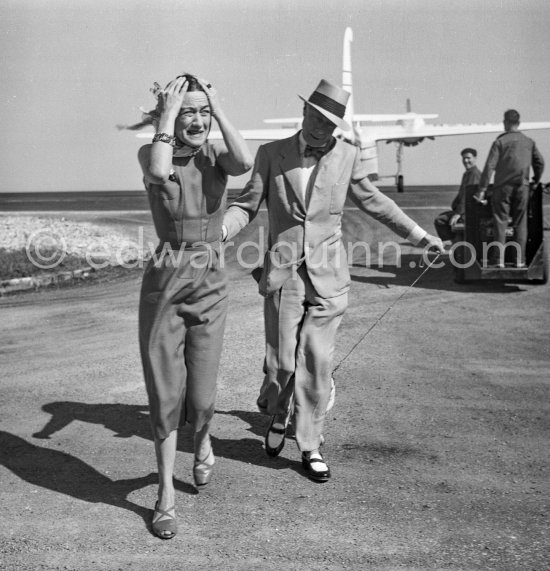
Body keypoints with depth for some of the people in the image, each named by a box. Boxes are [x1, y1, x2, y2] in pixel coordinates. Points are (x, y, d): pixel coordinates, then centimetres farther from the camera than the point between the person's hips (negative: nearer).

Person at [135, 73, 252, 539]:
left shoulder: (216, 155, 1)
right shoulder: (150, 153, -4)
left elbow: (245, 164, -23)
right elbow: (158, 172, -29)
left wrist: (219, 109, -14)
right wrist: (167, 116, -18)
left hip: (211, 286, 2)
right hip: (164, 283, -1)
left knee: (200, 396, 6)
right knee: (165, 394, 0)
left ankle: (203, 443, 43)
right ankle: (166, 496, 16)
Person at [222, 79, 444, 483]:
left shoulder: (347, 156, 4)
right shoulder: (271, 154, 2)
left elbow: (373, 201, 15)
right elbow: (248, 204, 4)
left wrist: (418, 235, 17)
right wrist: (218, 231, -15)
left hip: (328, 278, 1)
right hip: (283, 276, 0)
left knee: (317, 365, 2)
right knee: (282, 362, 1)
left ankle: (311, 446, 16)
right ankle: (278, 415, 33)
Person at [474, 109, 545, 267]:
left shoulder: (500, 142, -4)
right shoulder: (529, 142, 7)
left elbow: (490, 166, -10)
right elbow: (540, 162, 10)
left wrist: (482, 189, -9)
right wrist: (536, 181, 26)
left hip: (503, 186, -3)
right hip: (522, 187, 3)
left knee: (500, 222, 3)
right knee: (520, 223, 8)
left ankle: (498, 258, 0)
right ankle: (520, 259, 7)